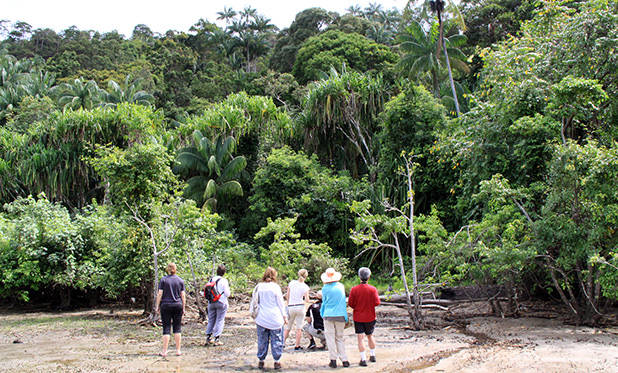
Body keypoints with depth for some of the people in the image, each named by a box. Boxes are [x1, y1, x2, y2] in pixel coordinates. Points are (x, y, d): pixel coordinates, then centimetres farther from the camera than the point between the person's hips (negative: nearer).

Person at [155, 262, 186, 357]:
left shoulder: (163, 280, -2)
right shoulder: (180, 280, 4)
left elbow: (160, 294, -5)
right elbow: (183, 295, 3)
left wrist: (157, 306, 1)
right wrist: (183, 308, 9)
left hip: (166, 305, -2)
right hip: (177, 305, 2)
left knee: (166, 328, 0)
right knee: (177, 328, 7)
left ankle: (164, 351, -1)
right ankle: (178, 350, 8)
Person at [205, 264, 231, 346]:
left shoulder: (211, 280, 3)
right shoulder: (224, 281, -12)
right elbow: (227, 294, -11)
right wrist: (228, 288, 7)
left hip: (211, 302, 5)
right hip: (221, 302, -5)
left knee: (211, 320, 15)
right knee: (220, 321, 3)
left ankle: (208, 338, 17)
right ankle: (216, 339, 1)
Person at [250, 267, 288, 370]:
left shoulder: (258, 287, 2)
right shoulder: (275, 287, -6)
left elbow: (254, 301, 8)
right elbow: (280, 303, -1)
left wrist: (254, 314, 18)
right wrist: (284, 316, 7)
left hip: (261, 318, 3)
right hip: (275, 319, -3)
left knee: (262, 340, 10)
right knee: (276, 340, 5)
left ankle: (261, 361, 15)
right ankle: (277, 361, 7)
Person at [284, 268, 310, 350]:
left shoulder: (291, 283, 0)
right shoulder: (305, 287, -6)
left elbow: (287, 296, 5)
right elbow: (307, 300, -8)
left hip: (291, 307, 2)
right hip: (300, 307, -2)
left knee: (288, 327, 14)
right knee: (299, 328, 6)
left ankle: (282, 343, 14)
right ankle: (297, 346, 9)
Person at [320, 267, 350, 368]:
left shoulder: (325, 288, -5)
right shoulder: (341, 286, 4)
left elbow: (324, 302, 6)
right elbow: (343, 301, 11)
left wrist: (322, 313, 23)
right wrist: (346, 317, 17)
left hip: (329, 315, -3)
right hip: (340, 315, 3)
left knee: (330, 338, 4)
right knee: (339, 338, 11)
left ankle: (333, 360, 0)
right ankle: (344, 360, 6)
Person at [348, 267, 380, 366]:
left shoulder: (354, 289, -10)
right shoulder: (373, 289, -10)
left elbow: (350, 303, -10)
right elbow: (377, 303, -12)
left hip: (358, 317, -2)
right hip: (370, 317, 2)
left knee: (360, 338, 0)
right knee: (370, 336, 20)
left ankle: (363, 359, -6)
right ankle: (372, 356, 29)